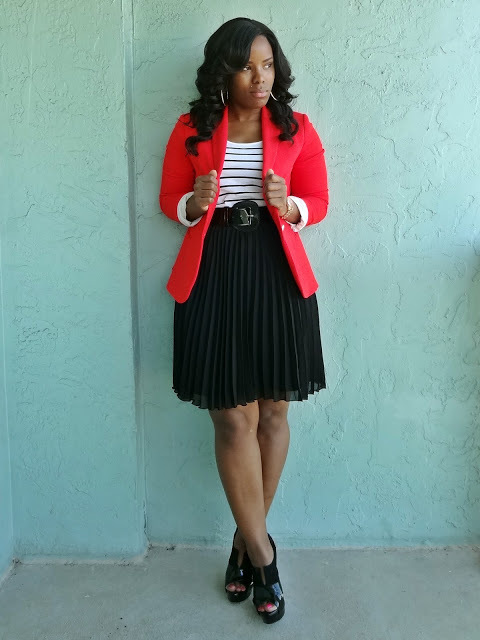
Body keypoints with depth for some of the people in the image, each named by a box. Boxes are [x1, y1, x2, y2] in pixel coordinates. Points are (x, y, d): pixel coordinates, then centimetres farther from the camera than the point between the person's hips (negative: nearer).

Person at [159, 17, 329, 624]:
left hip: (279, 277, 2)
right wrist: (195, 203, -11)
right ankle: (262, 554, 14)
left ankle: (246, 539, 25)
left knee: (272, 413, 5)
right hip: (212, 278, -1)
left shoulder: (297, 129, 8)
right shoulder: (191, 130, 7)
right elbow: (169, 200, 12)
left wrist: (289, 206, -12)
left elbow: (318, 202, 11)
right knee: (234, 419, -3)